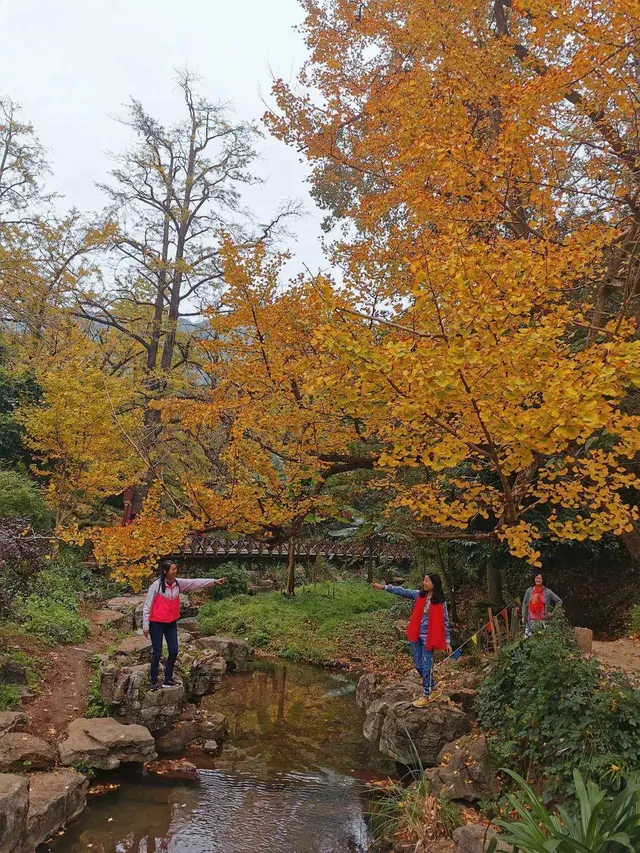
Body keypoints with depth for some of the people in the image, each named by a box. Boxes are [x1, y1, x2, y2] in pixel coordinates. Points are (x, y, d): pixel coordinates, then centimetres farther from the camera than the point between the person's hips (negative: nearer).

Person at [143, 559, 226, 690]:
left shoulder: (178, 583, -2)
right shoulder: (156, 585, -16)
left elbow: (195, 582, -4)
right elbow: (147, 606, -12)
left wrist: (214, 581, -13)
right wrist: (145, 626, -12)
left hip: (171, 623, 5)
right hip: (156, 624, -5)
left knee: (174, 651, 5)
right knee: (157, 652, 0)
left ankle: (167, 679, 18)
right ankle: (153, 681, 13)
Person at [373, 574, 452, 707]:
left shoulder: (440, 602, -8)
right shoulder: (418, 595, 1)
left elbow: (445, 622, -3)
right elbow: (402, 591, -6)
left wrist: (447, 641, -3)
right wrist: (384, 587, -15)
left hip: (428, 638, -4)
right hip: (416, 636, 5)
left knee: (426, 667, 1)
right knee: (418, 666, 13)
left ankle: (426, 696, 15)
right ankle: (433, 688, 32)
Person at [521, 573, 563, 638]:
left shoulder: (547, 592, 1)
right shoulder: (529, 590, 5)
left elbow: (559, 601, 5)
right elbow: (524, 604, 11)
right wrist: (523, 617, 7)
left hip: (542, 620, -1)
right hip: (531, 621, 1)